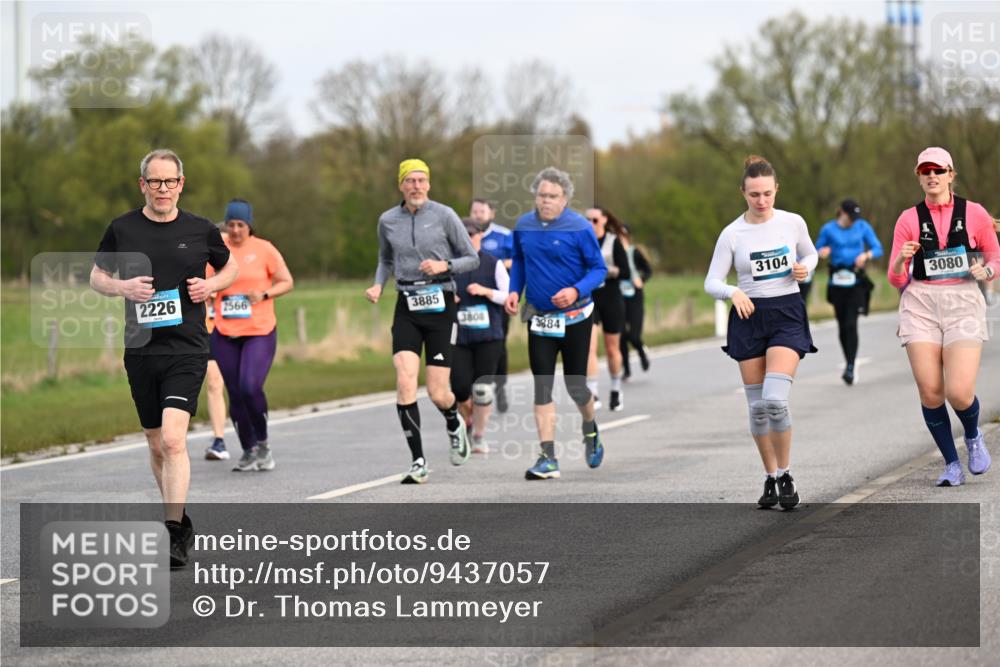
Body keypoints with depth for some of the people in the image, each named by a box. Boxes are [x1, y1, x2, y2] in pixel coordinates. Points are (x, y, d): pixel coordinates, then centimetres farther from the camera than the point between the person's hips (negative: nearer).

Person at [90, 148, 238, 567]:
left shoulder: (200, 230, 3)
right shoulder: (122, 229, 4)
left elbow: (230, 267, 19)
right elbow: (96, 276, 14)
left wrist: (210, 285, -3)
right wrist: (123, 287, -8)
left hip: (187, 349, -3)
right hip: (140, 351, 3)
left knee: (173, 440, -18)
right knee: (157, 446, 12)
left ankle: (175, 538, -19)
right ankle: (180, 520, 32)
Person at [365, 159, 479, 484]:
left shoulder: (444, 216, -3)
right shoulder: (387, 221, 6)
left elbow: (472, 259, 3)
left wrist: (445, 265, -15)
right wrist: (378, 285, 6)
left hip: (440, 307, -2)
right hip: (407, 308, 2)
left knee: (438, 394, -4)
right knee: (405, 383, -16)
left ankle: (455, 424, 34)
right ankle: (418, 461, -8)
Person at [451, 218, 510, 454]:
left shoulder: (493, 264, 3)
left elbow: (509, 296, 2)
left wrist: (486, 291, -13)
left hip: (488, 336, 0)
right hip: (458, 335, 1)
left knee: (482, 388, -4)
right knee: (460, 388, -8)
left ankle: (478, 436, 13)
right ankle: (468, 423, 22)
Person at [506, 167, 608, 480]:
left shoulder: (580, 228, -13)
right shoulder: (524, 225, 0)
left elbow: (599, 269, -9)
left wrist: (576, 291, -25)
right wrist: (514, 290, 1)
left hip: (575, 316, -3)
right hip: (538, 318, 3)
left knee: (575, 385, 4)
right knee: (542, 387, -4)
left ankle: (590, 429, 38)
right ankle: (548, 459, -4)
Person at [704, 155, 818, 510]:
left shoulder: (793, 223, -2)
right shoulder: (732, 234, -4)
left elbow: (810, 255, 17)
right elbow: (712, 282, -1)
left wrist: (805, 269, -5)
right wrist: (733, 292, -21)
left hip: (787, 313, -1)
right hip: (749, 317, 1)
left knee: (775, 400, -18)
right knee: (757, 406, 4)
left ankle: (785, 474, -1)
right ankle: (770, 478, 21)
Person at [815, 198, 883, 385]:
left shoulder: (863, 226, 3)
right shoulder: (828, 229, 3)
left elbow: (878, 249, 6)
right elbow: (817, 250, 9)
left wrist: (866, 255, -15)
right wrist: (822, 253, -15)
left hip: (856, 281, -2)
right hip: (837, 282, 2)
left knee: (851, 324, -14)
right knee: (842, 326, 5)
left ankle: (850, 368, -15)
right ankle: (849, 363, 21)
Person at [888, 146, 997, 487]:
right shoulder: (909, 219, 8)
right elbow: (897, 280, 8)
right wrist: (901, 260, -14)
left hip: (963, 302, -2)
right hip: (921, 304, 2)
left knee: (959, 393, -14)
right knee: (930, 392, -8)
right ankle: (951, 464, 11)